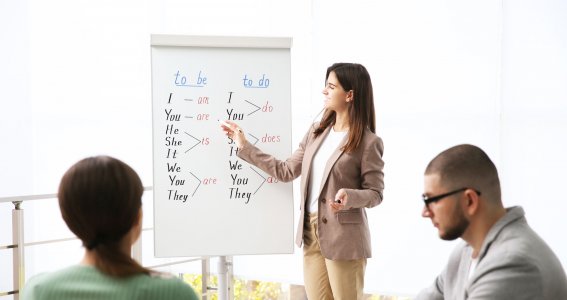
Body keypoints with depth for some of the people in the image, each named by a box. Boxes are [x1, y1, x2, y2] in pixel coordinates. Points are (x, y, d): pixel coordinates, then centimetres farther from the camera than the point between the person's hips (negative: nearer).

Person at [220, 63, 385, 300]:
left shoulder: (369, 142, -10)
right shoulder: (316, 131, 9)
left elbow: (375, 193, -8)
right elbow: (286, 171, 12)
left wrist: (349, 196, -28)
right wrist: (245, 147, 13)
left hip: (344, 237, -6)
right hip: (311, 231, 6)